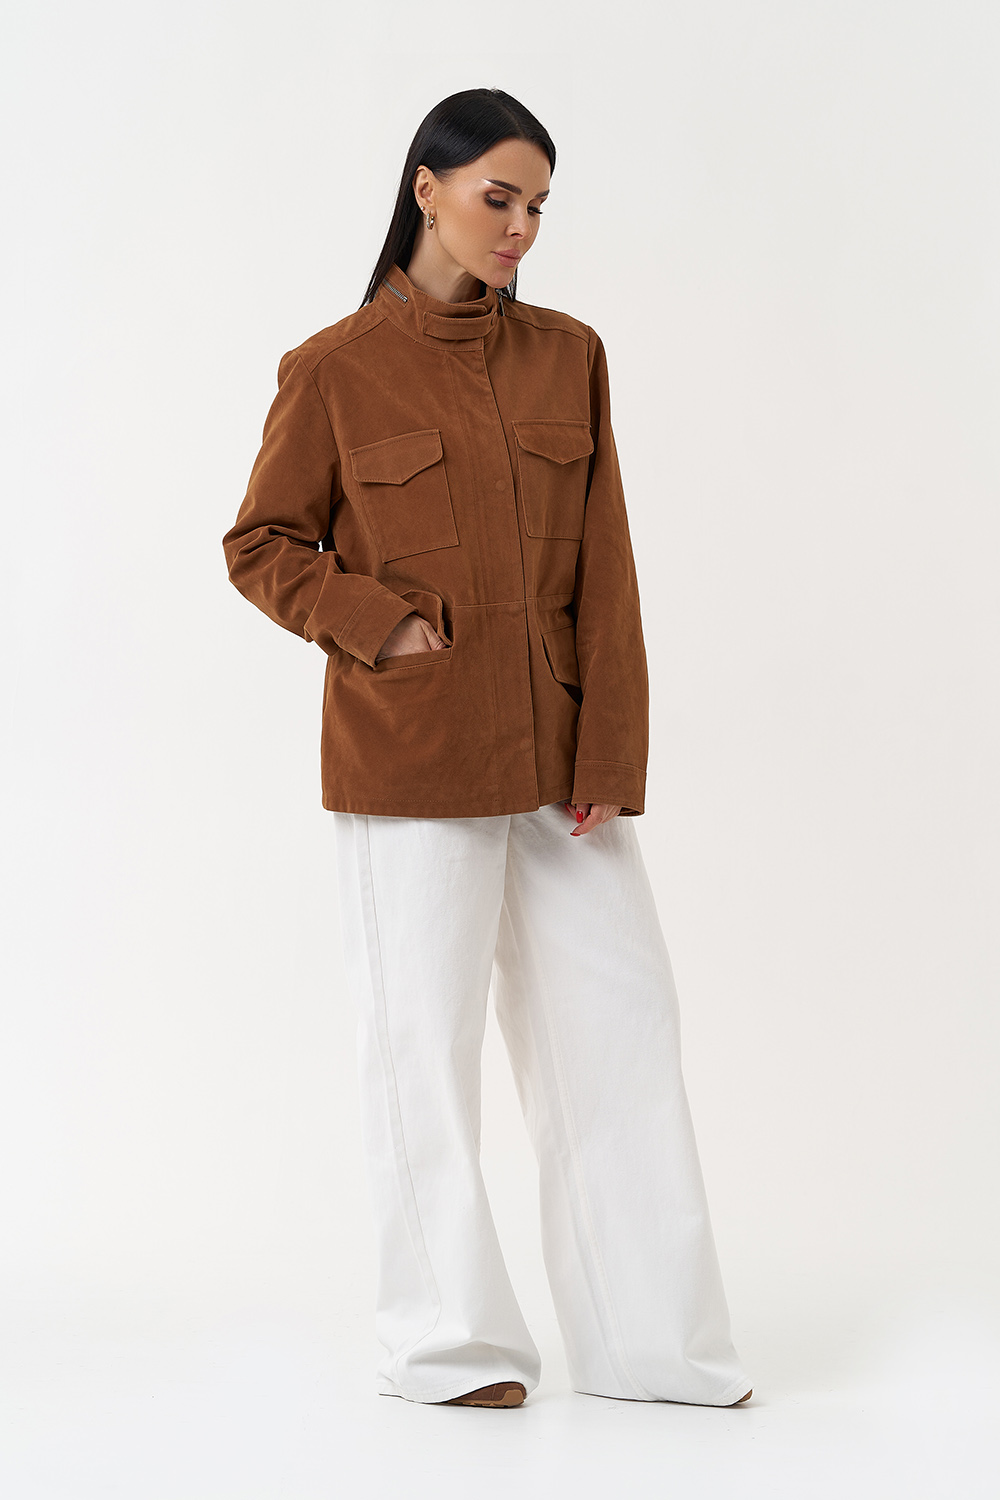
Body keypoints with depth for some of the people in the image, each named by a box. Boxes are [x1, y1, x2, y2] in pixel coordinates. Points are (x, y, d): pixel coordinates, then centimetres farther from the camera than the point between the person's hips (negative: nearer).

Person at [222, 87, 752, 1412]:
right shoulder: (336, 371, -3)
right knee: (426, 1041, 3)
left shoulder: (568, 357, 7)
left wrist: (610, 761, -3)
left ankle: (652, 1340, 14)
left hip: (551, 755, 4)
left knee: (621, 1026, 4)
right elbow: (262, 548, 2)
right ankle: (447, 1342, 16)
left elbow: (604, 573, 4)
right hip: (408, 756, -4)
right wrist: (385, 628, -13)